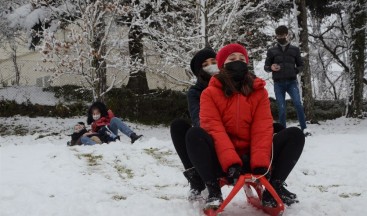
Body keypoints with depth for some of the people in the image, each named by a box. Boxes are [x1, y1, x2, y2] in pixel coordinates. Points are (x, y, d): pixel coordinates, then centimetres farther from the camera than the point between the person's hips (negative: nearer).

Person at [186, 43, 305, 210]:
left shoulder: (259, 92, 7)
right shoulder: (210, 93, 0)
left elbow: (263, 128, -5)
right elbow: (214, 128, -14)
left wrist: (261, 163, -22)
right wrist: (230, 162, -30)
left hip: (252, 160, 2)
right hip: (222, 162, -2)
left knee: (295, 135, -13)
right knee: (195, 135, -30)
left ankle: (274, 187, -14)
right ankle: (213, 190, -25)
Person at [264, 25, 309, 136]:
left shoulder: (295, 49, 10)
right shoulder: (272, 51, 9)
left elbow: (301, 65, 16)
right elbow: (266, 67, 13)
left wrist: (295, 71, -6)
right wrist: (271, 68, -11)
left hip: (292, 82, -1)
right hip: (278, 83, 1)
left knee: (298, 103, -19)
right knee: (281, 108, -1)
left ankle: (304, 128, -15)